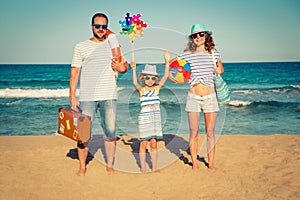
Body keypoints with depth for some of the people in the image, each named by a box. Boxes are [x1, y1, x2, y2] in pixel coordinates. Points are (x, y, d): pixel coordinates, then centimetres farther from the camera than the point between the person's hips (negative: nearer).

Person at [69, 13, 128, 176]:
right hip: (87, 97, -1)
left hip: (109, 96, 1)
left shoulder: (113, 45, 13)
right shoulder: (81, 47, 8)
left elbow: (125, 65, 18)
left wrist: (122, 68, -8)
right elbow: (74, 72, 5)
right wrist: (72, 96, -3)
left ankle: (109, 165, 16)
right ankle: (82, 166, 16)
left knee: (110, 132, 3)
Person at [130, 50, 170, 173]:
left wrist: (167, 62, -10)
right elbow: (135, 83, -20)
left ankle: (154, 167, 14)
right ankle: (143, 167, 11)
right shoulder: (141, 90, -1)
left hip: (155, 118, 3)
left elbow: (165, 76, -2)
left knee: (153, 143, 6)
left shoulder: (157, 88, 7)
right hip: (144, 118, -2)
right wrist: (134, 69, -33)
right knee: (143, 143, 2)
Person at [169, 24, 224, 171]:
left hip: (210, 96, 1)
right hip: (193, 97, 0)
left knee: (210, 132, 5)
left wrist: (218, 71, -1)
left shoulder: (214, 54, 6)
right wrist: (173, 77, -7)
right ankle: (194, 163, 15)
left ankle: (211, 163, 16)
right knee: (194, 132, 4)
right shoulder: (187, 55, 2)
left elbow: (221, 69, 21)